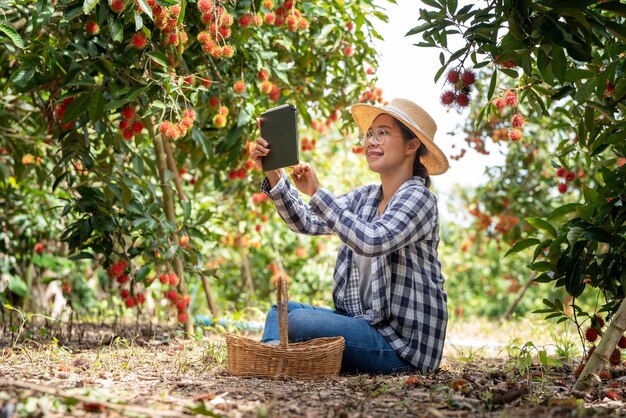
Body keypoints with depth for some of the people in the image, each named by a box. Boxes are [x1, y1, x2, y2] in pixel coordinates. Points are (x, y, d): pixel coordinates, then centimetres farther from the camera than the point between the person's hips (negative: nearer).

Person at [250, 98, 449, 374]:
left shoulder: (417, 198, -13)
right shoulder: (364, 197, 11)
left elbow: (371, 241, -30)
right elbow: (305, 222, 5)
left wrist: (317, 192, -26)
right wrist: (273, 175, -7)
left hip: (403, 343, -9)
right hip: (364, 321, 9)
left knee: (299, 321, -23)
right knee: (281, 309, 7)